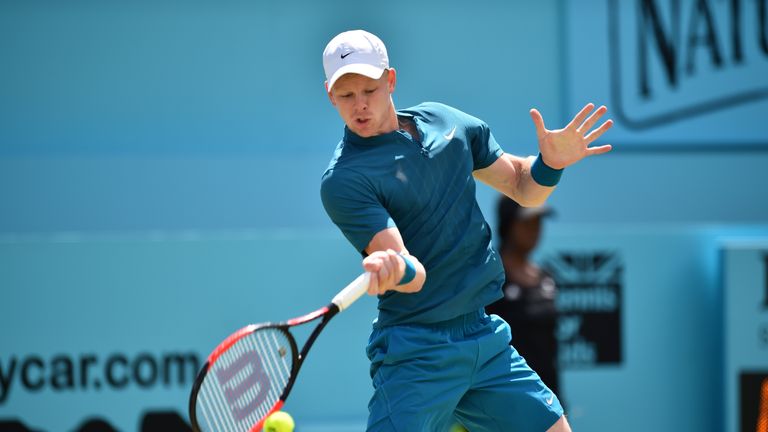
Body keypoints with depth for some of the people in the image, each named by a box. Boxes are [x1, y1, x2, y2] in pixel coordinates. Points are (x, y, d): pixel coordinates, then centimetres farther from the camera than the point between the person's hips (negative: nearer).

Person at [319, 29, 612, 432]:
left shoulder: (446, 122, 6)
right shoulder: (343, 181, -14)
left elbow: (523, 187, 17)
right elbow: (413, 274, -23)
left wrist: (551, 162, -4)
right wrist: (395, 269, -47)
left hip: (485, 336, 6)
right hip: (415, 351, -6)